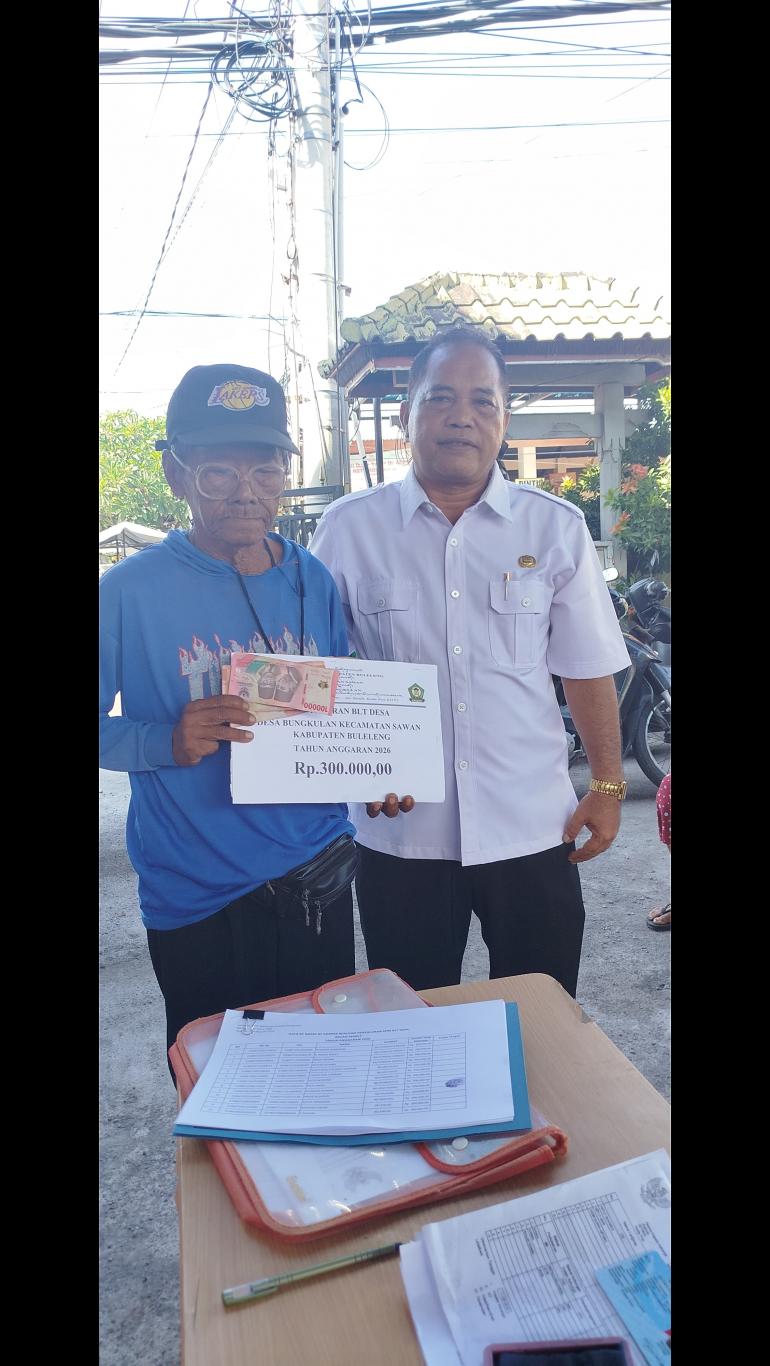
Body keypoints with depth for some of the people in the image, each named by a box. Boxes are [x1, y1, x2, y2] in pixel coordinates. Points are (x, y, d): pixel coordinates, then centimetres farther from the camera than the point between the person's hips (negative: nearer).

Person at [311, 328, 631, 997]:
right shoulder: (347, 528, -1)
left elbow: (587, 668, 4)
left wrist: (608, 786, 3)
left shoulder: (556, 527, 1)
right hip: (400, 834, 0)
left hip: (533, 831, 1)